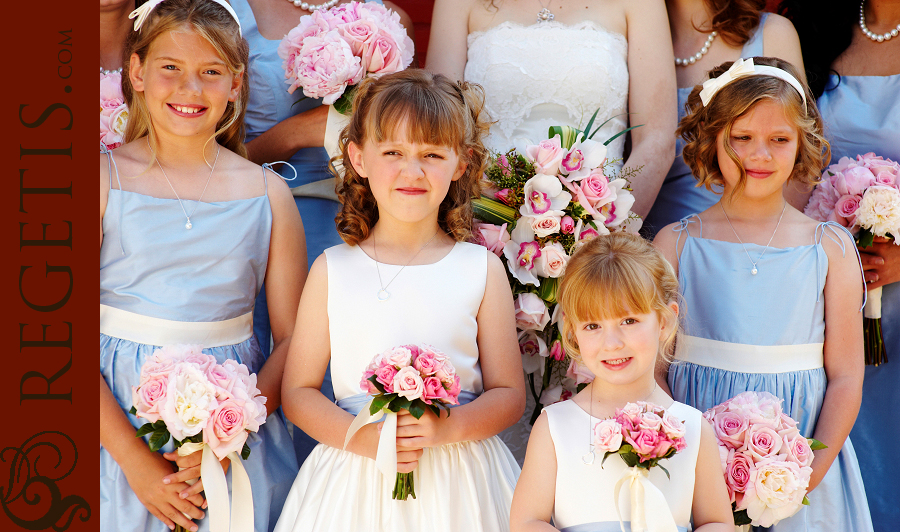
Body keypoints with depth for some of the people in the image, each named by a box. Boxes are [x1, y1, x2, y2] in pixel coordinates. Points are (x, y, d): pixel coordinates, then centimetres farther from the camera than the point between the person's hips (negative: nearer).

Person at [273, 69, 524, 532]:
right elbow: (298, 392, 2)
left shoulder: (481, 269, 0)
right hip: (355, 484, 0)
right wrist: (362, 438, -14)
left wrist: (448, 428, -16)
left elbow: (509, 394, 2)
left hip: (459, 483, 0)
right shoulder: (332, 270, 1)